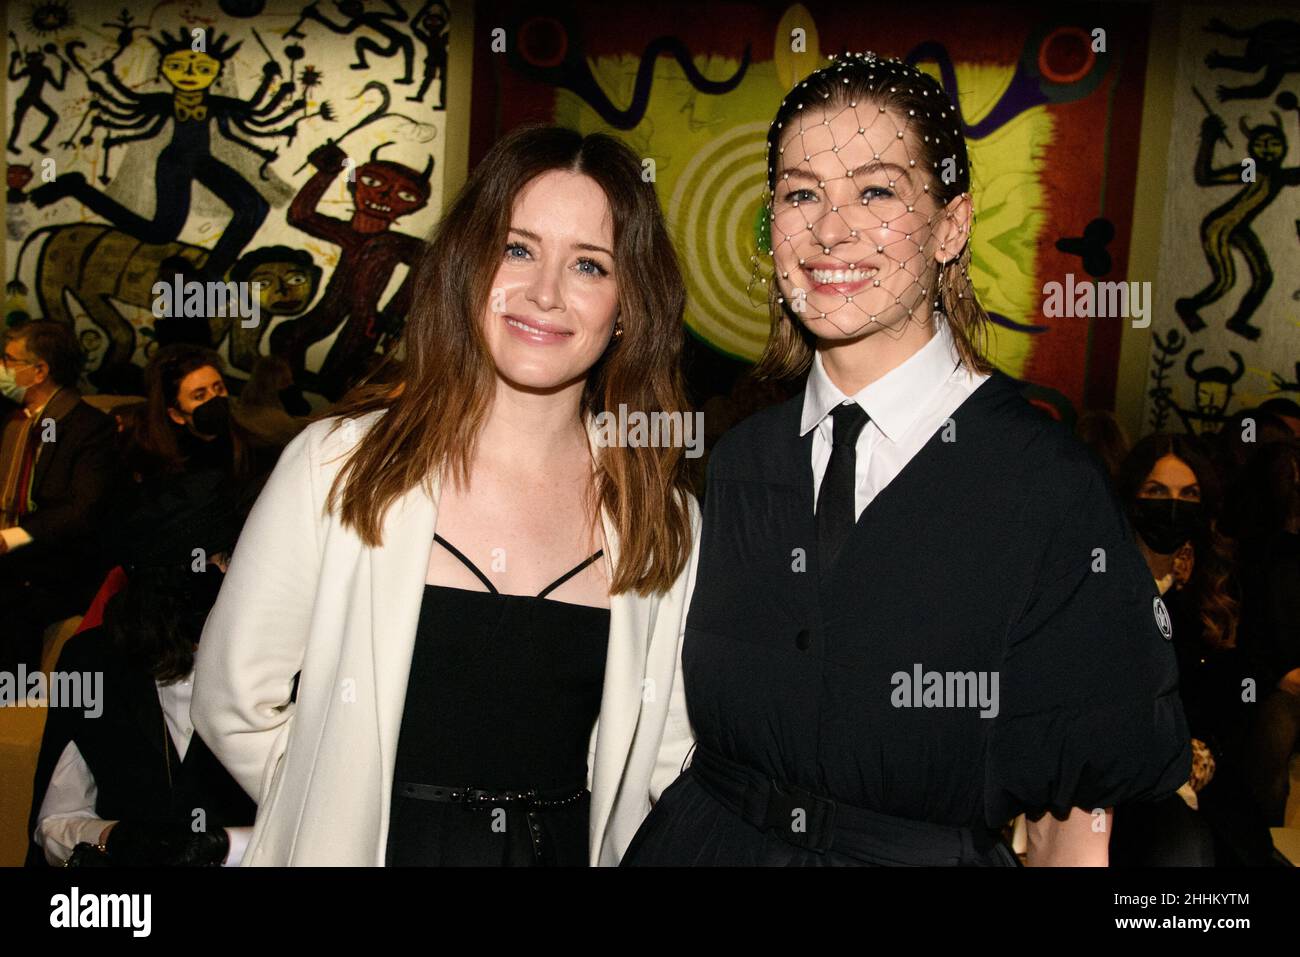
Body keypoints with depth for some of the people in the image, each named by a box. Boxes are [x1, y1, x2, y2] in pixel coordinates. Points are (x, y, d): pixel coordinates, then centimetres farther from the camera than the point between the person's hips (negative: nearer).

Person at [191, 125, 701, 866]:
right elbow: (236, 704, -6)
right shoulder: (340, 465, -11)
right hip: (371, 846, -1)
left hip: (569, 849, 2)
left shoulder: (667, 516, -7)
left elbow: (670, 756, -3)